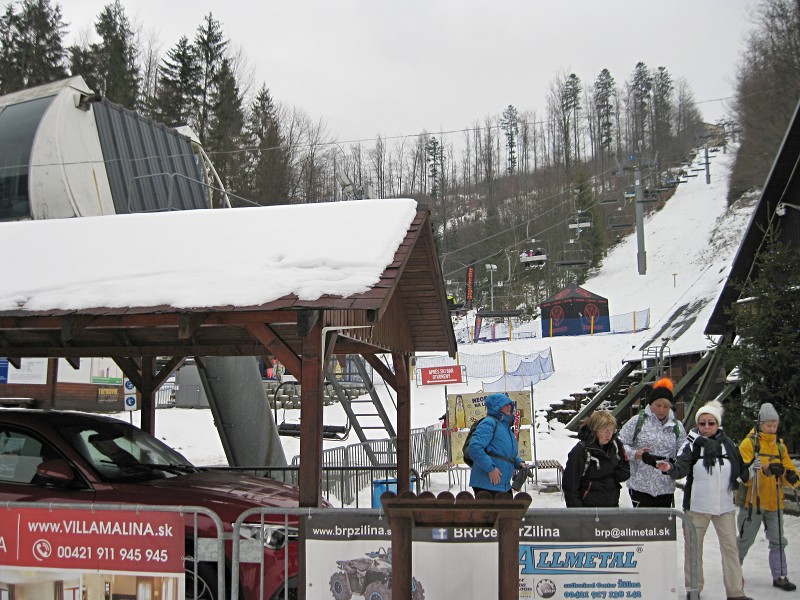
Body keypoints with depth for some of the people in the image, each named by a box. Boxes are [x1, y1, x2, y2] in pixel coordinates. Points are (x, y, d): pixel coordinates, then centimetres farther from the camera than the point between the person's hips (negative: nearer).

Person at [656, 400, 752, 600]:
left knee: (730, 547, 6)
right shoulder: (692, 445, -5)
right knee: (693, 547, 6)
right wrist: (670, 468, -37)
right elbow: (682, 469, -19)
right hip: (697, 506, -2)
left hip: (725, 506, 2)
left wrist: (735, 482, 1)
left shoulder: (728, 444, 3)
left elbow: (741, 470, 14)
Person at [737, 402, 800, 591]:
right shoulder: (749, 443, -7)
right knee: (745, 540, 6)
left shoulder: (780, 445, 12)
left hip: (774, 503, 5)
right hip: (752, 501, -5)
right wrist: (765, 469, -33)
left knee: (778, 541, 7)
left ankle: (780, 577, 15)